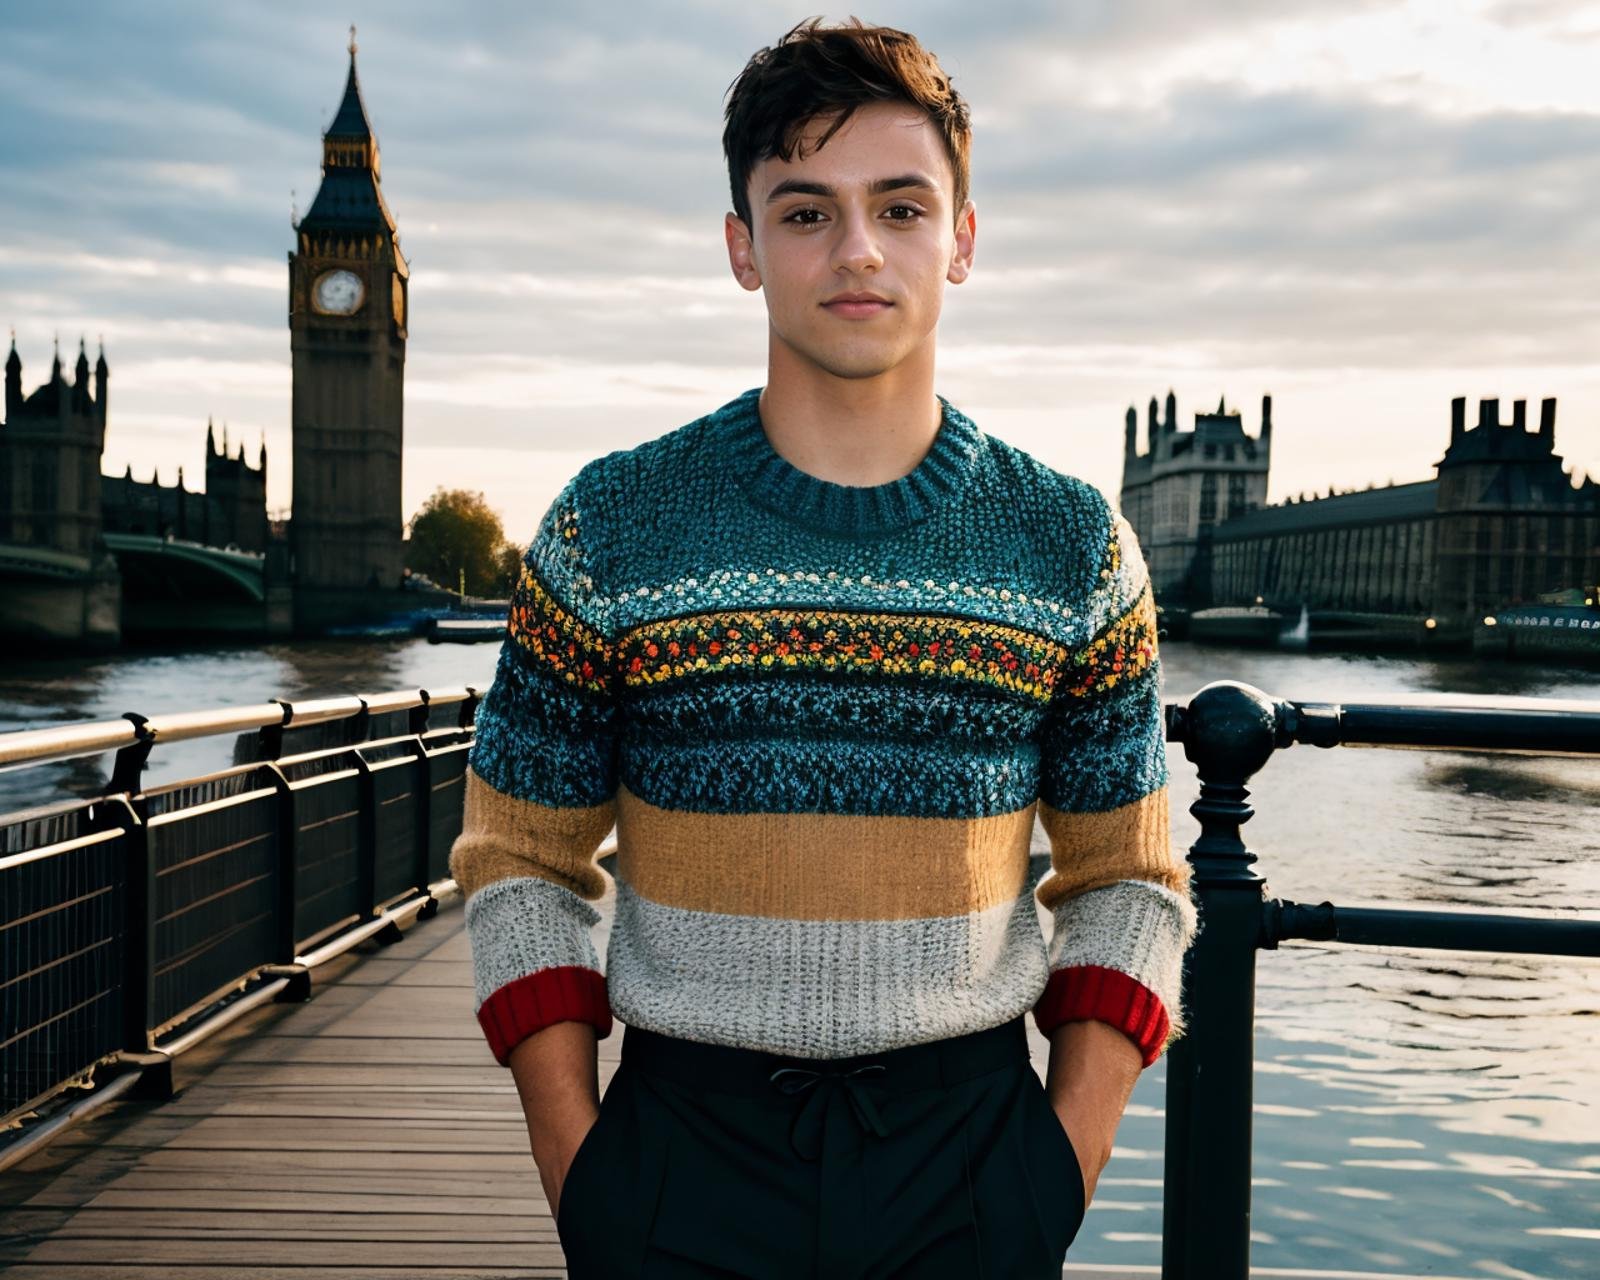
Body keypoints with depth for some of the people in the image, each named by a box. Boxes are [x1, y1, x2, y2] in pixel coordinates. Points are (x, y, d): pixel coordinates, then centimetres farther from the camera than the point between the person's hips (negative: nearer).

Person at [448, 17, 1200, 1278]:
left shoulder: (1075, 547, 0)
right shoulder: (610, 528, -3)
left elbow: (1126, 887, 4)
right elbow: (524, 867, 1)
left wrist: (1066, 1173, -4)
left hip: (970, 1170, 1)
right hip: (684, 1160, 0)